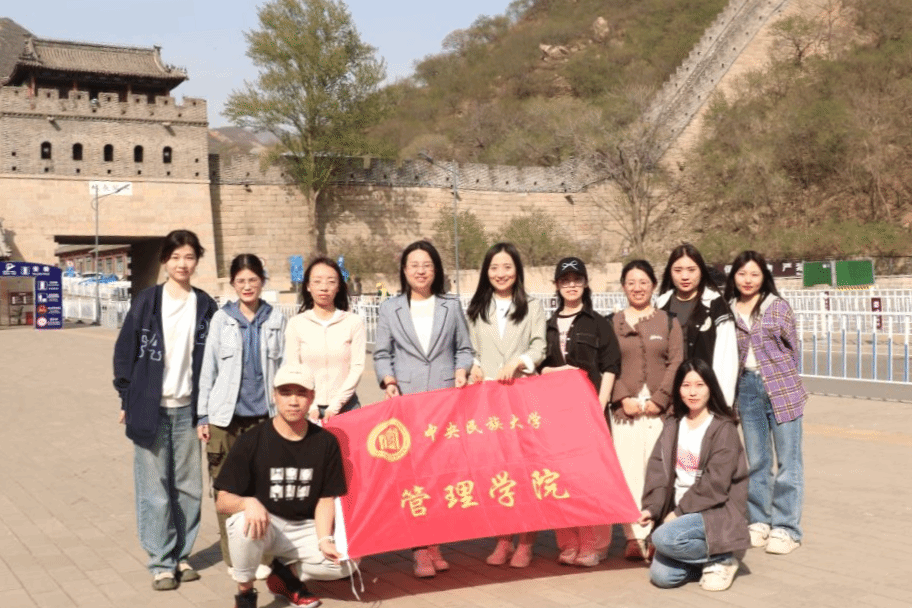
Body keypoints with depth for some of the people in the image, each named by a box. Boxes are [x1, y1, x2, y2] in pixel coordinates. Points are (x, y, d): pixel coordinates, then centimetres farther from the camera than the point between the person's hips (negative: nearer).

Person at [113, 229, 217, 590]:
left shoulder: (205, 305, 4)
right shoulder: (147, 302, -2)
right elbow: (125, 351, 1)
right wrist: (127, 399, -1)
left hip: (187, 408, 2)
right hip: (150, 407, -2)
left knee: (188, 486, 7)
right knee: (155, 488, 1)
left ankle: (181, 555, 20)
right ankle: (161, 562, 10)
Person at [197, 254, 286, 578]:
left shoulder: (276, 319, 6)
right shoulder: (222, 319, 5)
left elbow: (283, 367, 8)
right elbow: (208, 368, 6)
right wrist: (202, 415, 3)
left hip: (264, 415, 0)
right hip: (226, 416, 0)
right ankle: (233, 557, 14)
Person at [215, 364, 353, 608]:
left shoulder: (325, 442, -2)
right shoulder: (250, 442, -11)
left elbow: (326, 498, 2)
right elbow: (222, 501, -12)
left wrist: (323, 539, -14)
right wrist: (248, 502, -34)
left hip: (304, 529, 3)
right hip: (263, 520, -3)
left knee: (344, 564, -18)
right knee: (244, 524, -36)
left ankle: (286, 572, 12)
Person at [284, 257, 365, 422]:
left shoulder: (354, 322, 2)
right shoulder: (296, 324, 5)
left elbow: (357, 367, -2)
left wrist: (335, 406, -8)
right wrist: (311, 407, -7)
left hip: (346, 407, 0)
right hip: (308, 410, 0)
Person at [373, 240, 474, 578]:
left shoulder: (451, 307, 14)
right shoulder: (390, 309, 11)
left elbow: (465, 349, 15)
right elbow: (381, 354, 10)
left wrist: (461, 371, -4)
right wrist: (389, 381, -6)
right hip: (407, 400, -1)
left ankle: (435, 544, 9)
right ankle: (421, 550, -2)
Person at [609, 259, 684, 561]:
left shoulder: (668, 321, 10)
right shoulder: (612, 323, 11)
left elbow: (676, 363, 2)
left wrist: (659, 400, -8)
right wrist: (622, 398, -8)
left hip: (660, 409, 0)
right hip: (625, 409, 1)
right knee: (628, 471, -3)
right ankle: (634, 536, 2)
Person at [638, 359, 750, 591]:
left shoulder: (723, 428, -8)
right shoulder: (673, 426, 10)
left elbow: (715, 484, -15)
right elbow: (657, 470, 4)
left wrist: (680, 511, -16)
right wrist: (652, 508, -10)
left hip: (714, 512, -5)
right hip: (680, 513, 5)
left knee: (664, 538, -30)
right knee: (661, 576, -13)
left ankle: (721, 559, -5)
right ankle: (705, 556, 15)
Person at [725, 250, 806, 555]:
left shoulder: (778, 307, 0)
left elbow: (793, 348, 6)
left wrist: (783, 381, 7)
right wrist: (733, 390, 5)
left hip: (781, 389, -3)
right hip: (747, 388, 3)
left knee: (788, 460, -1)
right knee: (756, 461, 10)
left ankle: (786, 528, 5)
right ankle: (759, 521, 22)